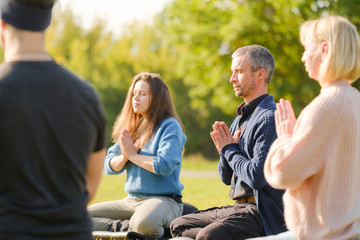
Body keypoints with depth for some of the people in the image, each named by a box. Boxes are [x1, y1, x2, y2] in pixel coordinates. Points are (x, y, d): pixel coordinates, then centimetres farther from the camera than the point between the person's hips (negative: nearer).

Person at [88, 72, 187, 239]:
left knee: (144, 223, -40)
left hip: (164, 199, -6)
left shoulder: (170, 126, -6)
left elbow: (165, 165, -21)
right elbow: (110, 167, 12)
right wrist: (124, 156, -10)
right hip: (131, 200, 7)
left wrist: (133, 155, -9)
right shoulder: (132, 128, 14)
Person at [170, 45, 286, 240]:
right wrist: (225, 150, 0)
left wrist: (230, 150, -7)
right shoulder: (242, 118, 18)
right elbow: (226, 178, 21)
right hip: (238, 207, 10)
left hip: (262, 213, -10)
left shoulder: (269, 118, -13)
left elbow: (257, 177, -23)